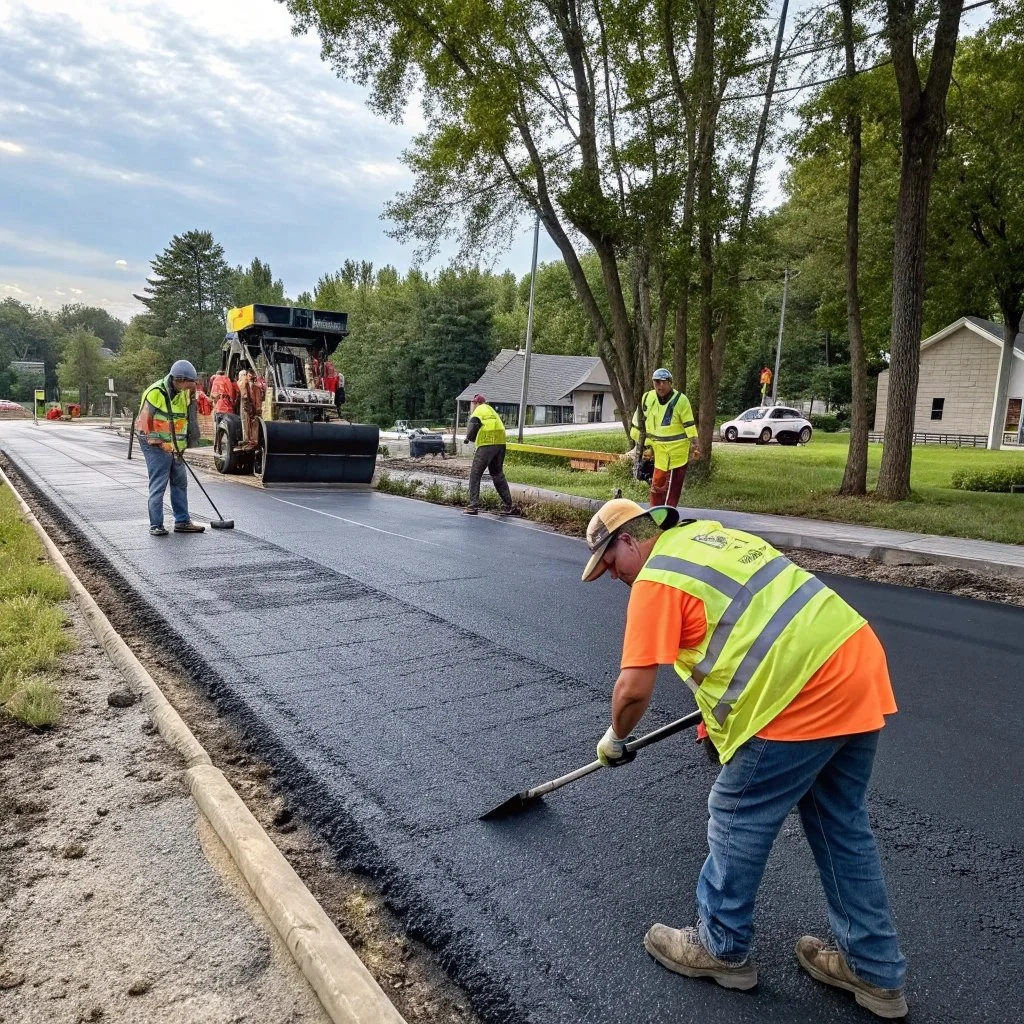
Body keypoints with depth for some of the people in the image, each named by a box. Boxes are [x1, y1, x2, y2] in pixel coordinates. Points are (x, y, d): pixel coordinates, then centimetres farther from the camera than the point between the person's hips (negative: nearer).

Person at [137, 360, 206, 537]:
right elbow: (145, 420, -16)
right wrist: (158, 442, -14)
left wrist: (181, 445, 10)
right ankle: (156, 525, 3)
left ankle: (182, 522, 19)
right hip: (157, 447, -8)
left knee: (180, 483, 11)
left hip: (174, 448, 8)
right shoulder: (155, 393, -18)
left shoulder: (183, 393, 6)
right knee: (158, 486, -5)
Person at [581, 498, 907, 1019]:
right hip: (860, 667, 9)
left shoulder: (655, 579, -8)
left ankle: (721, 948, 30)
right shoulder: (711, 534, 19)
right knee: (843, 825, 22)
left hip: (804, 697, -9)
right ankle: (875, 971, 36)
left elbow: (634, 690, -12)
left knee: (736, 818, 11)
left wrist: (613, 739, 8)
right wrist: (723, 708, 34)